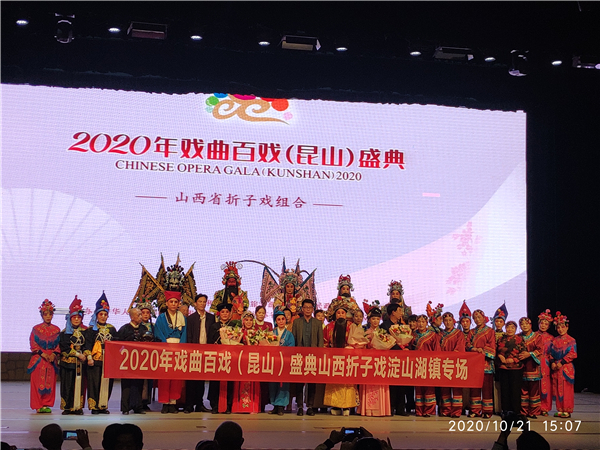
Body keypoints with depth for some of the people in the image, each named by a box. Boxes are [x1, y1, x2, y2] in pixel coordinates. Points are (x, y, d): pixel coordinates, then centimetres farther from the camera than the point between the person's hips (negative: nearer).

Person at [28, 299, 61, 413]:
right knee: (38, 382, -4)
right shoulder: (36, 329, 2)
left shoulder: (56, 330, 8)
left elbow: (59, 344, 7)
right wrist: (42, 354, -13)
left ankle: (47, 404, 9)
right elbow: (33, 344, -2)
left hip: (52, 359, 2)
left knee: (50, 382, 2)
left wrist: (54, 354, -9)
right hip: (38, 359, -2)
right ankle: (38, 406, 2)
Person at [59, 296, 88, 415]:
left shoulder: (85, 331, 11)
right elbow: (64, 347, -5)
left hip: (80, 361, 2)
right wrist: (77, 354, -11)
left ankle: (78, 407, 3)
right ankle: (67, 407, 3)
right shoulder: (64, 332, 3)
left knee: (79, 384, 0)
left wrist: (84, 355, -8)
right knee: (67, 385, -2)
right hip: (67, 362, -2)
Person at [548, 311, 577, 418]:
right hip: (555, 368, 5)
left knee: (566, 389, -3)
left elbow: (572, 354, -10)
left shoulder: (571, 340, -3)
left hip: (566, 368, -5)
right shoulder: (554, 340, 12)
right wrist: (552, 362, -6)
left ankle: (567, 411, 2)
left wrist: (562, 362, -14)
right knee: (557, 389, 5)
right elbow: (551, 353, 11)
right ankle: (560, 410, 12)